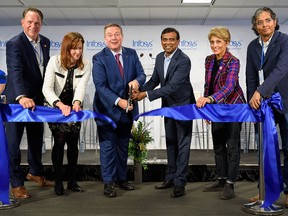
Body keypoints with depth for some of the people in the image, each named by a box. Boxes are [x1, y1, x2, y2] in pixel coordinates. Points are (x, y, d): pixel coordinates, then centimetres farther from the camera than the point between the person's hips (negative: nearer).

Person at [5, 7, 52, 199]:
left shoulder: (45, 42, 4)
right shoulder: (14, 44, -18)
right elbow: (15, 72, -31)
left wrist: (45, 94, 11)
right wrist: (22, 97, -46)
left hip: (37, 98, 7)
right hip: (18, 100, -7)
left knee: (37, 138, 19)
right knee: (14, 141, 3)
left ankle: (35, 172, 39)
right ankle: (16, 183, 14)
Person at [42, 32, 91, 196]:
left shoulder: (86, 65, -11)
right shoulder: (54, 61, -16)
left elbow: (82, 86, -24)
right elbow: (47, 88, -24)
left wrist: (77, 103, -46)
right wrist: (60, 104, -42)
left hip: (74, 108, 2)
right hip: (56, 108, -2)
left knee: (73, 143, 4)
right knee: (59, 142, -9)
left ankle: (73, 181, 16)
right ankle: (58, 182, 2)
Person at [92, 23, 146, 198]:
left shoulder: (132, 54, 4)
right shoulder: (99, 58, -10)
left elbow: (142, 74, 1)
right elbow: (100, 86, -18)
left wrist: (137, 80, -24)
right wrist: (118, 101, -29)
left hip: (127, 109, 5)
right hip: (108, 109, -4)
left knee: (123, 146, 15)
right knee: (108, 146, 2)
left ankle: (122, 178, 29)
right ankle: (109, 182, 13)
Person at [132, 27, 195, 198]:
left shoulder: (184, 60, -24)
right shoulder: (160, 57, 1)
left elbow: (172, 86, -29)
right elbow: (154, 80, 8)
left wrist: (147, 94, -30)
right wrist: (140, 90, -10)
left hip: (182, 105, -7)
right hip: (168, 105, 8)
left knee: (183, 144, -1)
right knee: (170, 142, 15)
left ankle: (180, 182, 4)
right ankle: (171, 177, 27)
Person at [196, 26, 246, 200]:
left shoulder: (233, 62, -18)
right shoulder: (209, 60, 3)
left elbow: (229, 87, -31)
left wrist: (210, 99, -45)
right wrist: (206, 105, 11)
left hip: (233, 106, -7)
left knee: (232, 145, -2)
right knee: (218, 144, 12)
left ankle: (230, 185, 3)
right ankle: (221, 180, 24)